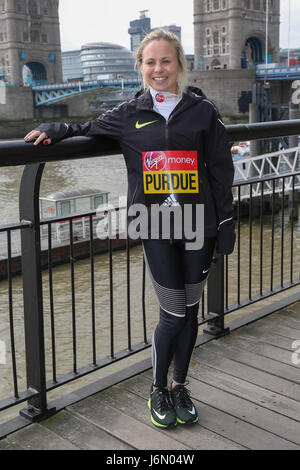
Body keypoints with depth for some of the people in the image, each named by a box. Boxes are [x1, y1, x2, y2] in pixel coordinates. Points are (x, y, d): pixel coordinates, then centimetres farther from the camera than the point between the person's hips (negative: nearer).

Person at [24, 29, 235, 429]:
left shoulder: (202, 110, 1)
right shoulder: (130, 114, 4)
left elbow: (221, 171, 2)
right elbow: (90, 129, 20)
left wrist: (226, 223, 0)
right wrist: (55, 131, 1)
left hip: (198, 228, 1)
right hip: (156, 230, -1)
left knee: (189, 311, 11)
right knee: (173, 314, 2)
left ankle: (180, 386, 32)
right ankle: (158, 390, 26)